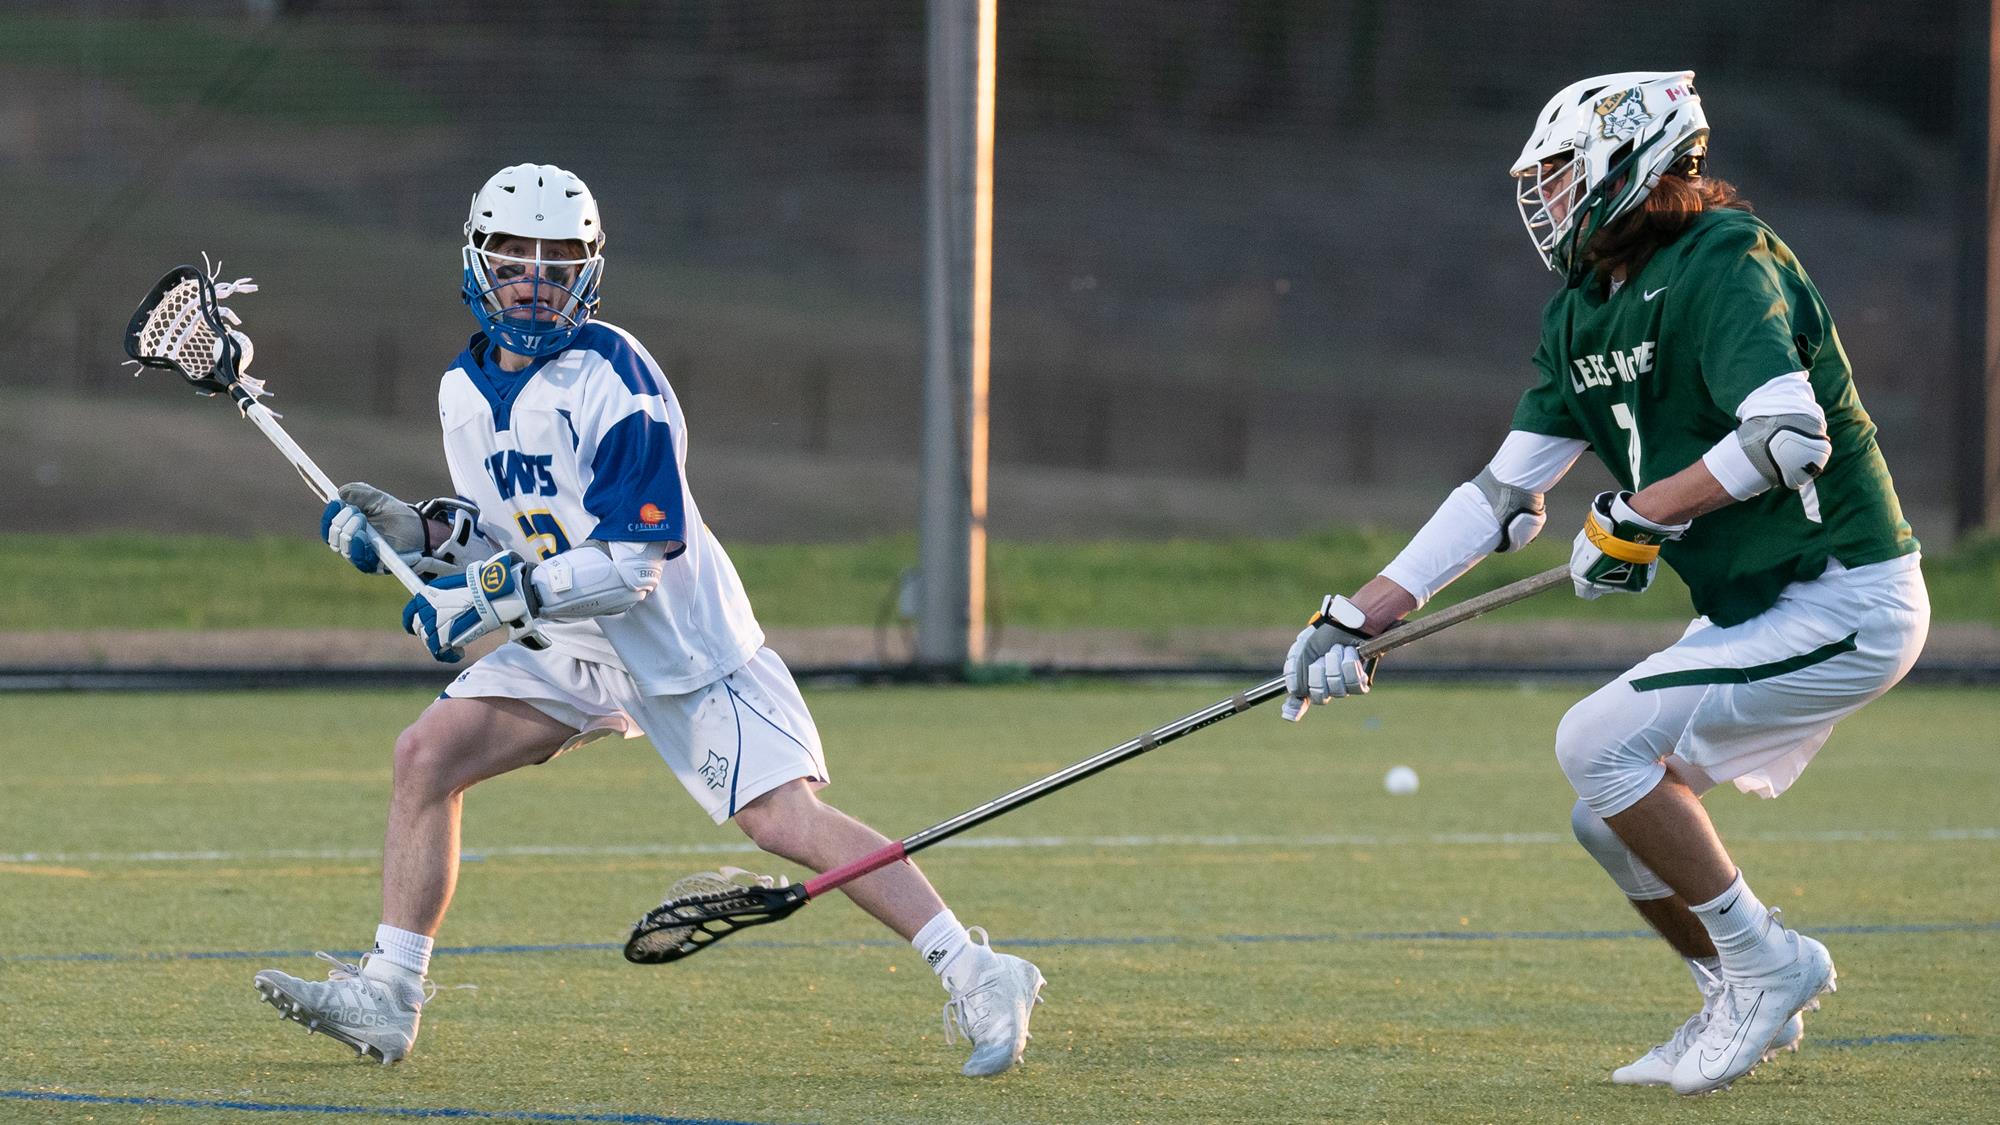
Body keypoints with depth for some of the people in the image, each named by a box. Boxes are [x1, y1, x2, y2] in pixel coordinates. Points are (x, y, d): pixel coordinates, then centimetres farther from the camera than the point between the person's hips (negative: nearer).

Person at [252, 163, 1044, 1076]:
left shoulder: (612, 379, -22)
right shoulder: (465, 390, 2)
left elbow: (636, 562, -25)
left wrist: (494, 597, -29)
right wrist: (420, 531, -5)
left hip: (679, 644, -7)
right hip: (566, 649, 7)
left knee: (785, 822, -15)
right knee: (427, 755, -7)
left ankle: (978, 976, -9)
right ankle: (386, 1001, -1)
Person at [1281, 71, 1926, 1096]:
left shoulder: (1721, 265, -17)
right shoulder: (1581, 318, 11)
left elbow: (1791, 435, -29)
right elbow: (1504, 494, 12)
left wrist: (1638, 515, -20)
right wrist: (1357, 620, 6)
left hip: (1844, 605, -9)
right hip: (1752, 614, 9)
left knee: (1599, 745, -17)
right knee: (1609, 817, 8)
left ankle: (1761, 966, -5)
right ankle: (1745, 1007, 22)